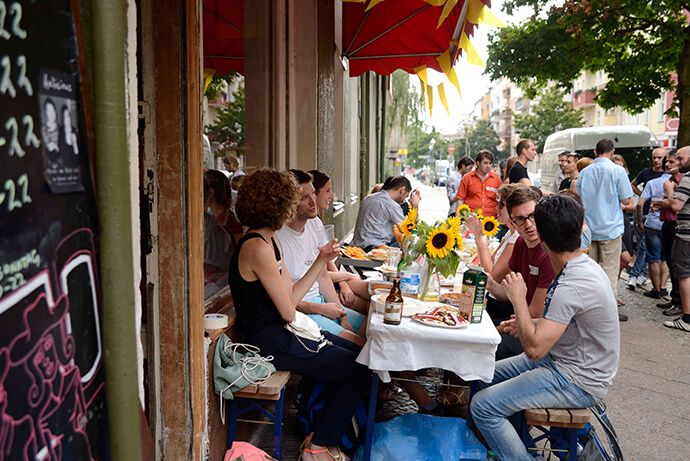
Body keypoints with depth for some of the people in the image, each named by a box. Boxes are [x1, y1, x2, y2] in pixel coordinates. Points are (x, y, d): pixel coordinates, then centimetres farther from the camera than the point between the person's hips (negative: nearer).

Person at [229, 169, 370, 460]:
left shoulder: (268, 242, 11)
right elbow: (288, 312, -20)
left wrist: (321, 261, 6)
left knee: (355, 354, 14)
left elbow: (292, 297, 7)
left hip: (282, 332, 10)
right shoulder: (257, 247, -22)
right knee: (358, 371, -3)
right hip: (272, 343, -10)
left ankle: (324, 433, 25)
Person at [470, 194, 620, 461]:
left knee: (483, 406, -17)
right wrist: (529, 324, 6)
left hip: (577, 381, -10)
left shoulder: (572, 285, -28)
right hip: (561, 359, 10)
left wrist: (518, 299, -18)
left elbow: (534, 349, -29)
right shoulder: (583, 266, 4)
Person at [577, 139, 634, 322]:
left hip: (588, 229, 4)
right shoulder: (617, 170, -10)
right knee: (609, 272, 2)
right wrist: (623, 206, 11)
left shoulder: (584, 172, 3)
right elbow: (628, 202, -9)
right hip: (610, 228, -4)